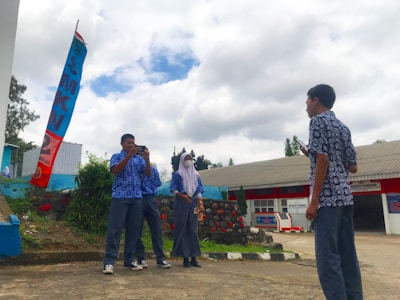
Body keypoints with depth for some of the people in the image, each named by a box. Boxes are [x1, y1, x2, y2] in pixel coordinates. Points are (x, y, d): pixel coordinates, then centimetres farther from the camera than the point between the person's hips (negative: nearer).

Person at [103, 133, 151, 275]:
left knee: (134, 229, 4)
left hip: (136, 197, 4)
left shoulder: (139, 158, 16)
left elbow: (148, 173, 5)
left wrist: (147, 158, -10)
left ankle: (129, 259, 13)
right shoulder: (116, 156, 7)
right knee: (115, 228, -6)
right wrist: (130, 155, -20)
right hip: (120, 197, -4)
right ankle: (109, 261, -3)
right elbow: (115, 170, -13)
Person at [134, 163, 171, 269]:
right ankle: (141, 259, 14)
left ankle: (160, 259, 7)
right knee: (137, 230, 3)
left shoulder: (153, 169, 15)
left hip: (151, 199, 4)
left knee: (157, 229, 1)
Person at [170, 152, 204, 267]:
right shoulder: (177, 174, 5)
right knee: (182, 230, -4)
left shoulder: (196, 175, 17)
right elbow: (173, 189, -3)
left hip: (193, 203, 4)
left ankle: (193, 257, 5)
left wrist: (200, 202, -4)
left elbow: (199, 190, 12)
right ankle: (185, 257, 1)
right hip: (181, 204, -3)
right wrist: (182, 195, -21)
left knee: (193, 230, 1)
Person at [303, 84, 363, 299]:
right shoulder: (343, 127, 20)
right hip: (345, 197, 9)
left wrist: (313, 200, -15)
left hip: (327, 198, -8)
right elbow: (353, 167, 19)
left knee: (327, 258, -7)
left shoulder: (317, 120, -2)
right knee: (347, 256, 10)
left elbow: (322, 159, -14)